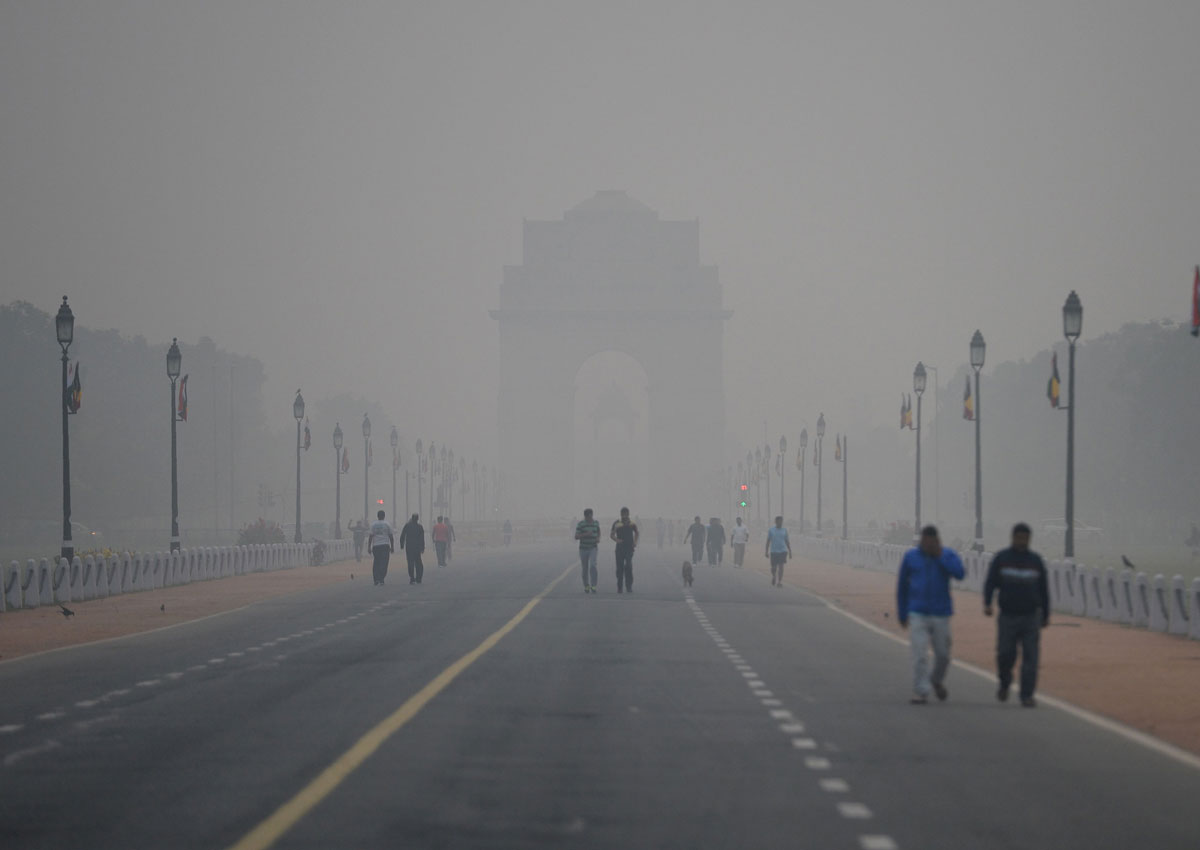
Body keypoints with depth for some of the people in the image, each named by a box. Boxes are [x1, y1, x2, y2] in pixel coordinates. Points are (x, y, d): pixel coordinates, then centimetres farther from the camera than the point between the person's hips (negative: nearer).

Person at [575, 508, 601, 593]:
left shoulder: (596, 523, 1)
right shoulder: (580, 524, -8)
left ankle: (593, 586, -20)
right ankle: (586, 586, 25)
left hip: (593, 549, 0)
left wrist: (598, 538, 0)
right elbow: (576, 537, -13)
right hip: (583, 549, 0)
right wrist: (586, 534, -27)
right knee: (585, 569, 7)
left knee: (592, 566, -20)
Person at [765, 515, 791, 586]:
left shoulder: (784, 530, 6)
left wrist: (790, 552, 8)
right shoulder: (771, 530, 2)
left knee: (781, 566, -9)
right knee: (774, 567, 4)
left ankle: (779, 582, -7)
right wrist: (766, 551, 1)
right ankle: (773, 577, 33)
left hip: (783, 551, 0)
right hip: (774, 551, 0)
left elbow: (787, 541, 10)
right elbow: (768, 541, 5)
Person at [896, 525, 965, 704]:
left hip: (941, 614, 1)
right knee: (919, 655, -11)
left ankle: (937, 681, 37)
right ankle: (921, 692, -8)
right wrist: (902, 614, 9)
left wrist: (940, 556, -20)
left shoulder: (948, 556, -2)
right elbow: (902, 585, 8)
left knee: (942, 654, 9)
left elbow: (959, 573, -22)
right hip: (918, 614, -1)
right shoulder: (910, 557, 0)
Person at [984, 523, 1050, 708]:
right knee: (1005, 654, -2)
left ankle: (1027, 695, -4)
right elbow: (990, 582, -3)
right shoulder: (1001, 558, 2)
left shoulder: (1035, 560, 7)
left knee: (1030, 657, -6)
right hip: (1008, 616, -1)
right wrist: (987, 603, -20)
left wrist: (1046, 615, 12)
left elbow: (1043, 589, 12)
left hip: (1031, 617, 1)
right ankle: (1005, 683, 28)